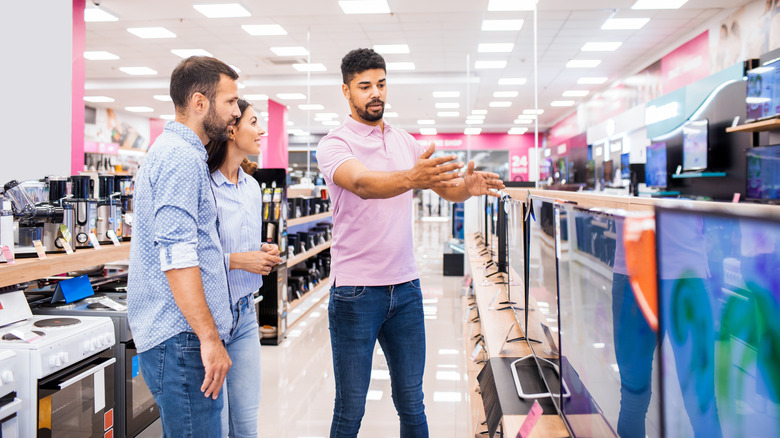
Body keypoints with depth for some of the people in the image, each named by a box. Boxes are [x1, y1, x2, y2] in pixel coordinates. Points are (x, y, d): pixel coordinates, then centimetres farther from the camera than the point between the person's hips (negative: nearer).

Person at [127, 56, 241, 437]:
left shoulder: (174, 151, 19)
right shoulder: (181, 158, -15)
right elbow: (177, 256, -23)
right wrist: (209, 338, -22)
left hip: (177, 333, 10)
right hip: (182, 335, -10)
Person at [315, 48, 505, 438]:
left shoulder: (405, 142, 11)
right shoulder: (334, 144, -7)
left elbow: (445, 188, 6)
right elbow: (362, 183, -28)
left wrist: (467, 185, -18)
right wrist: (411, 178, -47)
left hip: (406, 286, 5)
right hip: (356, 291, -4)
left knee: (411, 404, 14)